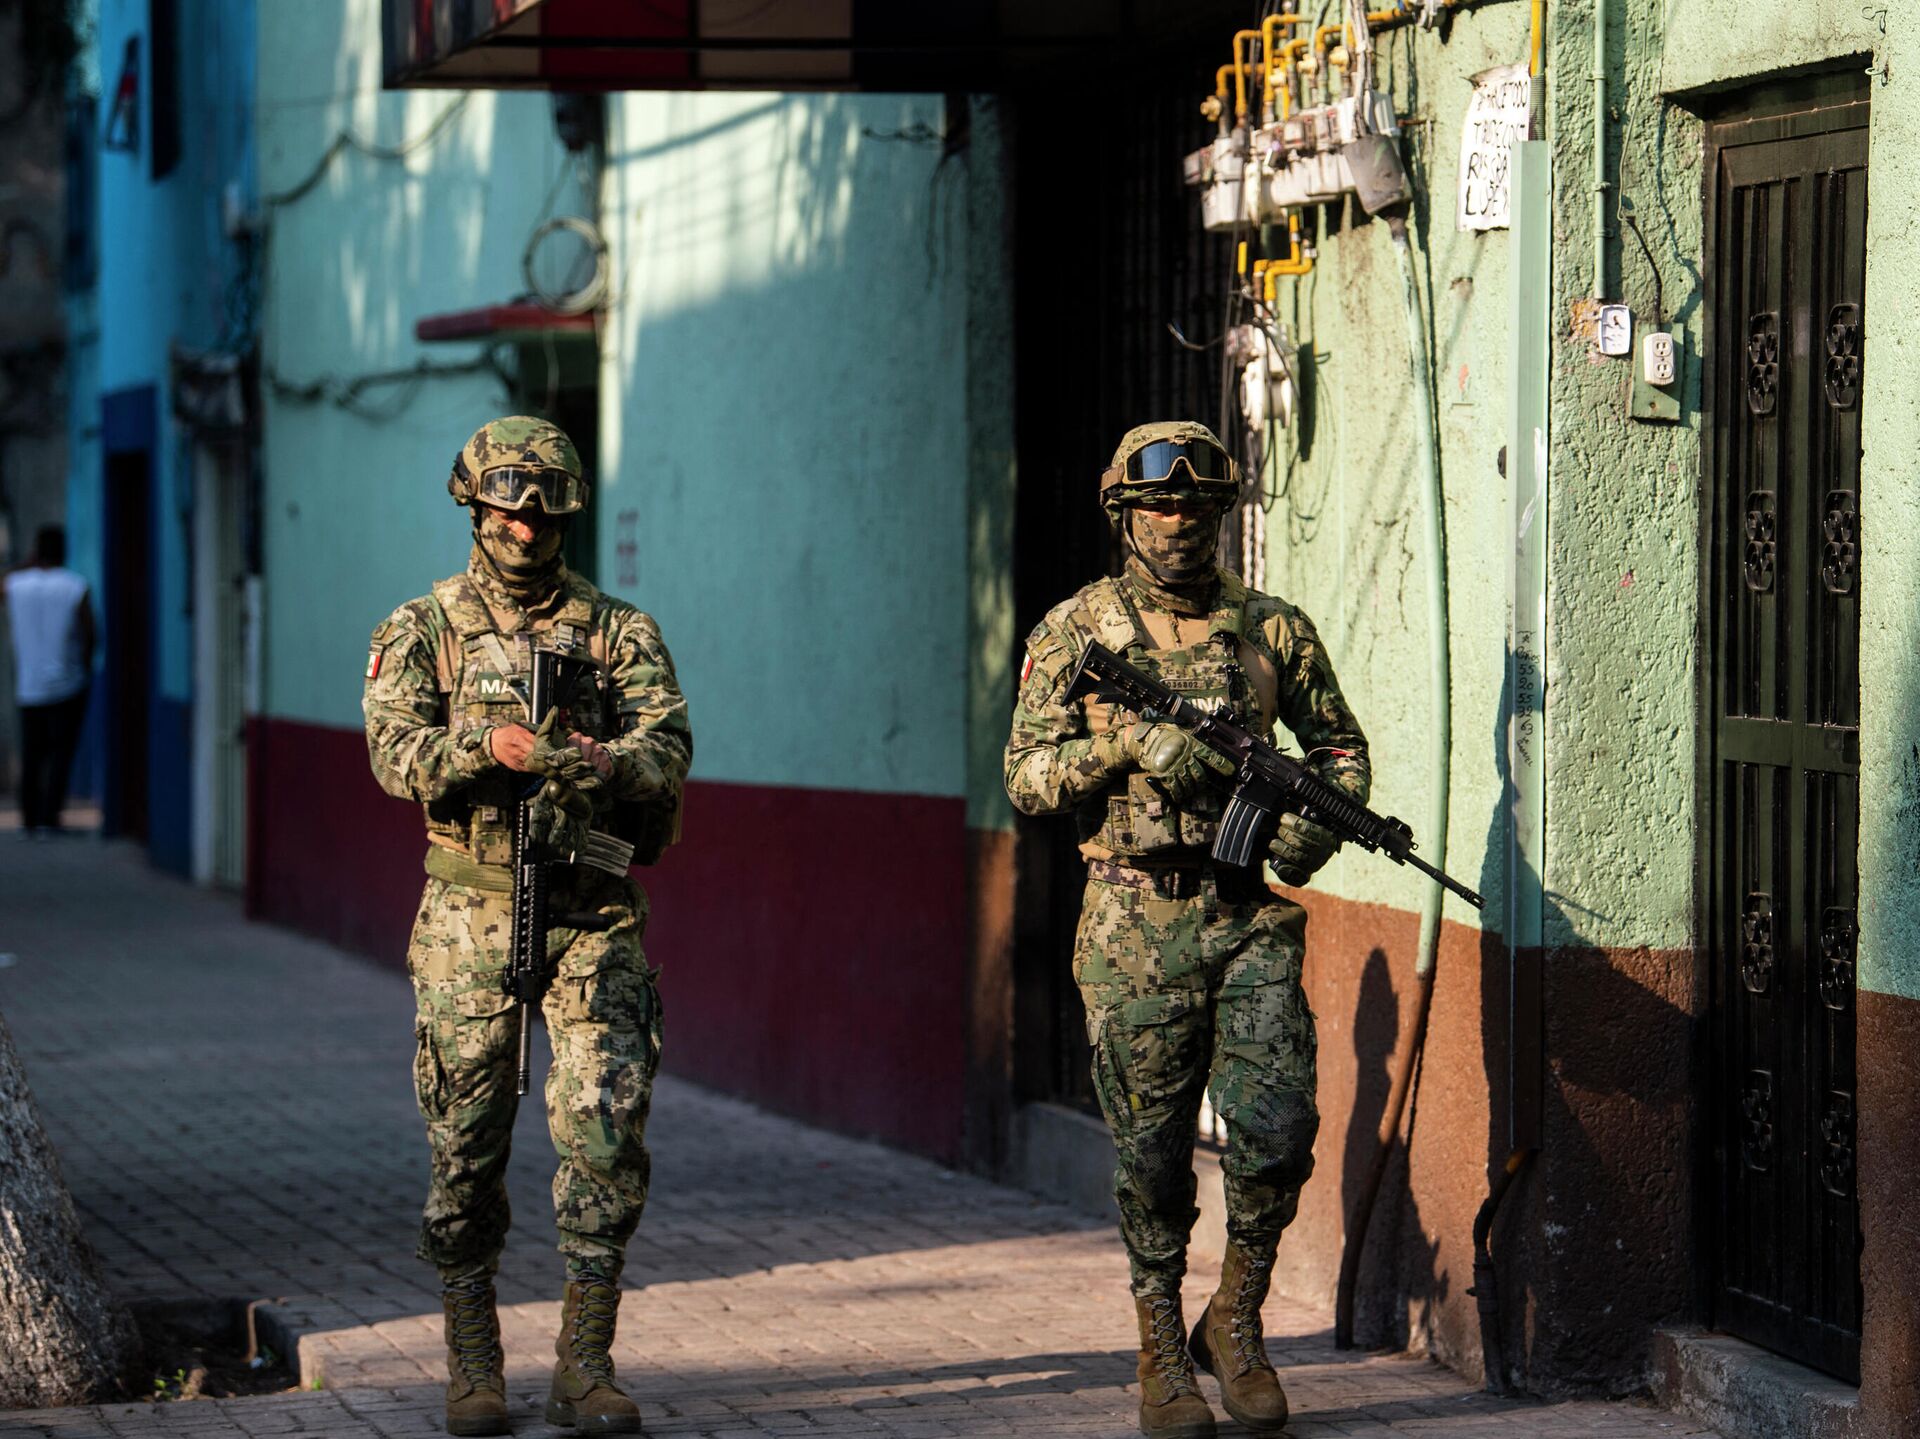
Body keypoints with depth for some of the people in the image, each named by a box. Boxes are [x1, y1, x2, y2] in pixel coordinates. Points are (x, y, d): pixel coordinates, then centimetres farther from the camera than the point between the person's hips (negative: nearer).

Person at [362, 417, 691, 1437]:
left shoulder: (619, 631, 9)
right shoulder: (422, 629, 7)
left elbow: (668, 752, -4)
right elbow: (397, 754, -8)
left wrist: (601, 765, -26)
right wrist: (489, 747, -27)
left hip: (591, 914, 0)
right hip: (468, 918, 0)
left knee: (607, 1127, -9)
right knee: (465, 1142, 3)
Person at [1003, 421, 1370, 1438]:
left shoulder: (1274, 629, 7)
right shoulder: (1076, 631, 3)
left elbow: (1340, 745, 17)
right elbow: (1027, 779, -1)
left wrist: (1316, 823, -3)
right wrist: (1127, 745, -17)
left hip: (1250, 919, 1)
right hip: (1136, 927, -1)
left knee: (1278, 1133, -8)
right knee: (1151, 1153, 4)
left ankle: (1237, 1323, 13)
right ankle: (1161, 1350, 18)